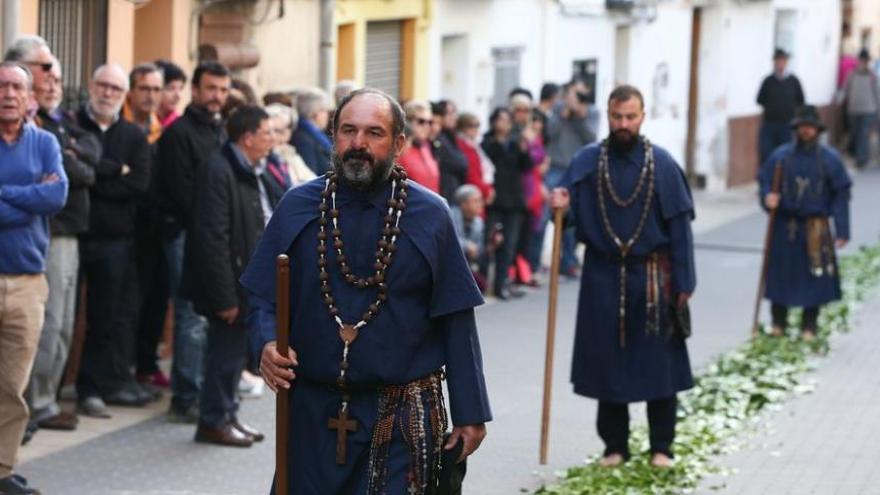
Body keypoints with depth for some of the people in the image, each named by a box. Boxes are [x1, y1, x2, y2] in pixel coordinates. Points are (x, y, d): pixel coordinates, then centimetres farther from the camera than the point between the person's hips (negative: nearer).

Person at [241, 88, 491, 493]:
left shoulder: (429, 215, -1)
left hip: (402, 421, -2)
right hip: (312, 411, 2)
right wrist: (266, 344, -14)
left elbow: (456, 322, 0)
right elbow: (263, 297, 8)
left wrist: (470, 413, -1)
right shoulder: (297, 208, 4)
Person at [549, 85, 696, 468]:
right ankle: (615, 446, 17)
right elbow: (573, 217, 4)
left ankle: (661, 447, 13)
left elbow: (679, 225, -2)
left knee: (658, 362, 2)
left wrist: (683, 282, -6)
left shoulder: (661, 164, -2)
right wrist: (561, 207, -20)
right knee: (608, 362, 6)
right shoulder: (587, 162, 2)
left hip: (651, 277, -1)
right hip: (603, 277, 1)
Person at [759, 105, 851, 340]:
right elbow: (765, 182, 7)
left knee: (814, 276, 1)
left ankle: (809, 327, 14)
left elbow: (841, 195, 1)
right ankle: (778, 323, 19)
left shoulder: (830, 158, -1)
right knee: (781, 274, 4)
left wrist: (842, 230, -3)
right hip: (785, 226, 1)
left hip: (816, 230, -1)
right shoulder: (780, 156, 0)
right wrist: (768, 198, -18)